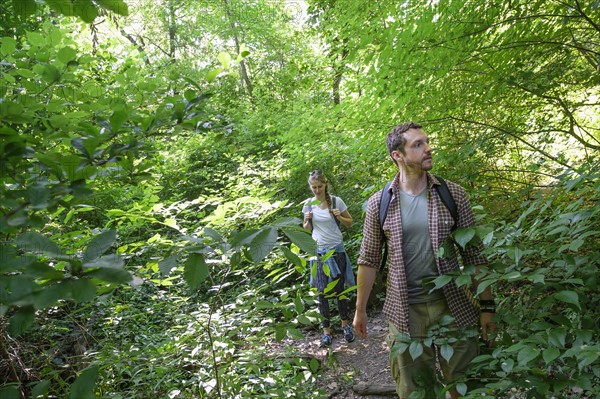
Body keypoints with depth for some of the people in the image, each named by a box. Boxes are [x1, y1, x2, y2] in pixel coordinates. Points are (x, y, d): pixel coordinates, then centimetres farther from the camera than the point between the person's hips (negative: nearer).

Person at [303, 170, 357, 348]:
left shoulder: (336, 201, -5)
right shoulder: (308, 204, 1)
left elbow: (350, 222, 4)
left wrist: (339, 217, -15)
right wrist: (307, 221, -10)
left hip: (336, 249, -2)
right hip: (318, 251, 2)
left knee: (339, 289, 4)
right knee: (322, 292, 5)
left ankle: (346, 323, 26)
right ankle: (326, 330, 15)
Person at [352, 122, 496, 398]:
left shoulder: (453, 194, -3)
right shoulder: (378, 203, -4)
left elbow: (473, 254, 0)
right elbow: (369, 260, 3)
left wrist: (487, 306, -2)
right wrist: (360, 310, 6)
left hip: (454, 306, 1)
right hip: (405, 311, 0)